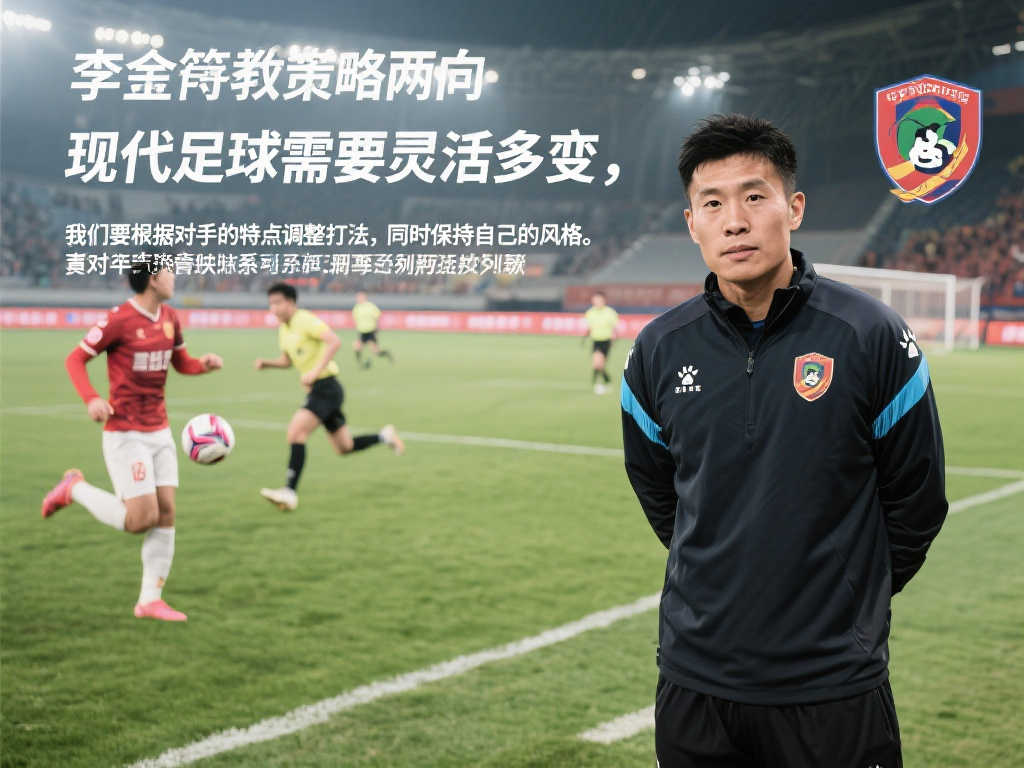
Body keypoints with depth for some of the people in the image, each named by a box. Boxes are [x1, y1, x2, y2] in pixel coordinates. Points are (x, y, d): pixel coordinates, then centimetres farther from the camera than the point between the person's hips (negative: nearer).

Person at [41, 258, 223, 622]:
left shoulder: (169, 318, 7)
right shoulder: (118, 320, -13)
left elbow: (181, 362, 20)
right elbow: (75, 359, -7)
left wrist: (204, 364, -2)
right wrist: (91, 399, -23)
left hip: (160, 431, 7)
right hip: (125, 434, -7)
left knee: (166, 513, 2)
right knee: (142, 518, -10)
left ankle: (150, 600, 10)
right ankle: (75, 488, 13)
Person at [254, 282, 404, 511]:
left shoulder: (305, 320, -14)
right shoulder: (283, 328, 13)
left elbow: (335, 341, -27)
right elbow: (287, 360, 25)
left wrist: (315, 371, -32)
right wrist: (266, 363, 6)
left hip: (326, 387, -10)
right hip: (316, 390, 10)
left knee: (296, 431, -23)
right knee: (344, 448, 14)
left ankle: (290, 492, -25)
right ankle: (385, 436, 33)